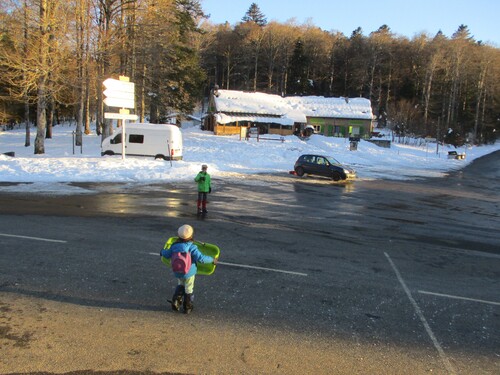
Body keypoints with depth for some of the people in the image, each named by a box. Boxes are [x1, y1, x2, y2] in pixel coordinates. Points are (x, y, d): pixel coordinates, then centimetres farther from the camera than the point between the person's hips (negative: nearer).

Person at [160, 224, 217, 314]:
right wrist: (212, 259, -15)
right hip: (189, 272, -4)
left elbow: (167, 255, 9)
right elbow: (201, 258, -27)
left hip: (177, 272, 4)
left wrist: (162, 252, 31)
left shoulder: (174, 246, -7)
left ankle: (176, 301, 21)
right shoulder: (192, 247, -22)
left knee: (180, 285, 30)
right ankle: (187, 307, 25)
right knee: (189, 289, 14)